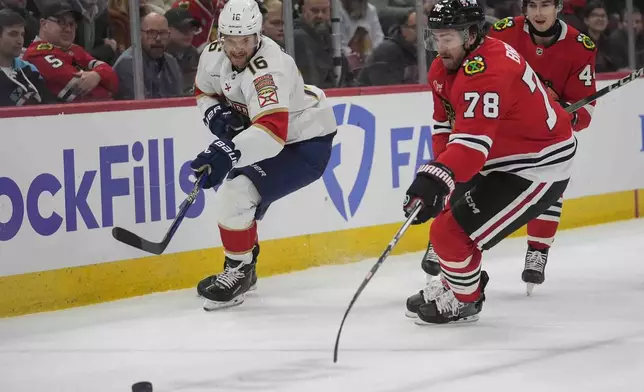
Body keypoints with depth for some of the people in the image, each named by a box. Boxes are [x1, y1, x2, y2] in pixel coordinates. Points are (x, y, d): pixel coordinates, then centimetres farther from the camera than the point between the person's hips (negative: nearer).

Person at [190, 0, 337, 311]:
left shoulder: (268, 69, -35)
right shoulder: (214, 55, -9)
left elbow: (273, 131, -47)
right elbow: (204, 92, 12)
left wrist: (228, 153, -59)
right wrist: (217, 115, -10)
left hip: (306, 145, -9)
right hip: (262, 133, 9)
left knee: (236, 193, -21)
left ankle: (238, 272, -3)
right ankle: (242, 269, 35)